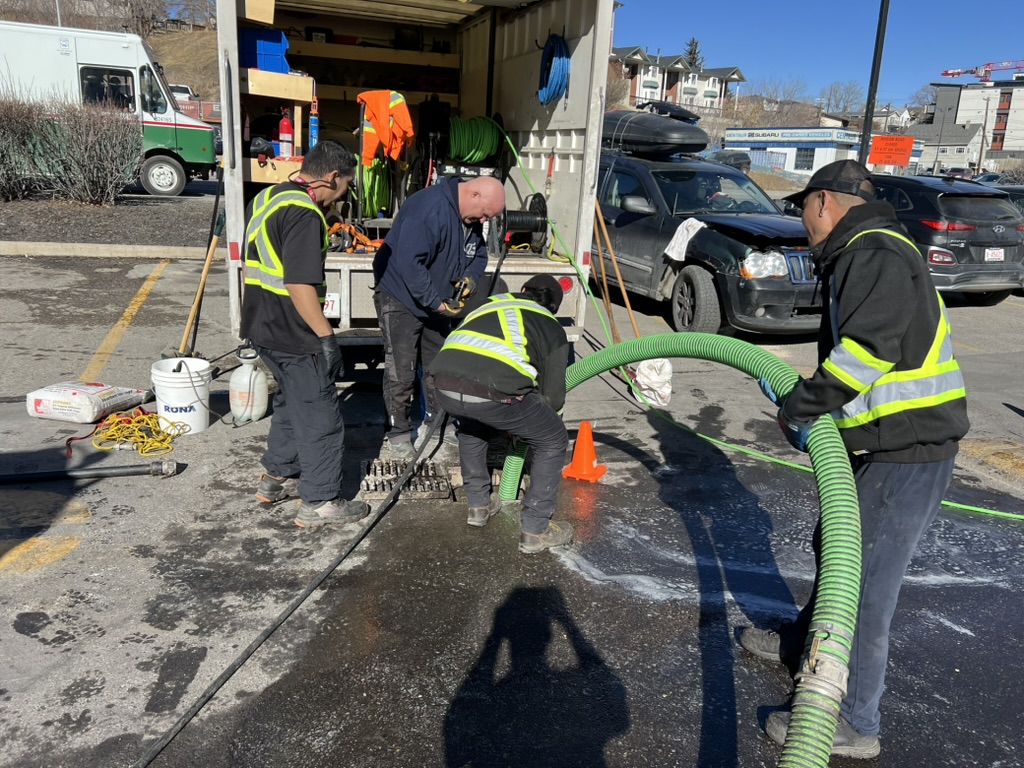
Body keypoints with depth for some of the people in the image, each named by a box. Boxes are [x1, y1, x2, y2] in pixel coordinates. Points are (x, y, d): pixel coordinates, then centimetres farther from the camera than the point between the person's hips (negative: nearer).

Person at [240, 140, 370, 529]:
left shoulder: (267, 198, 11)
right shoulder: (304, 214, -20)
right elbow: (299, 284, -27)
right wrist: (326, 337, -22)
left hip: (262, 326, 10)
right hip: (292, 334, -10)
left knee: (291, 400, 25)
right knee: (321, 415, 2)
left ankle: (276, 476, 37)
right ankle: (319, 503, 11)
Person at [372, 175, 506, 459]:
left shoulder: (471, 217, -1)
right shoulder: (430, 208, -29)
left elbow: (479, 253, 13)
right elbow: (409, 263, -35)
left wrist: (471, 275, -10)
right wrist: (437, 303, -30)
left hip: (436, 302, 9)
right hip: (400, 297, -8)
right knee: (401, 370, -4)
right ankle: (399, 432, 11)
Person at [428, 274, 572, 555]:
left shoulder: (489, 302, 33)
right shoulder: (551, 328, 23)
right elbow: (554, 396, 22)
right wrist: (521, 421, 43)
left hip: (443, 383, 5)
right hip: (492, 391, -4)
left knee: (471, 425, 39)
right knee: (553, 442, 21)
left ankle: (478, 504, 44)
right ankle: (535, 531, 22)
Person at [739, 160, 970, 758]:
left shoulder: (874, 252, -16)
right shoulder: (859, 256, 18)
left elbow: (868, 348, -29)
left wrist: (800, 407, -18)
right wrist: (805, 407, 7)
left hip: (907, 453, -11)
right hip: (885, 445, 11)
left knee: (864, 582, -2)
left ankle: (853, 722, 13)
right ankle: (806, 646, 44)